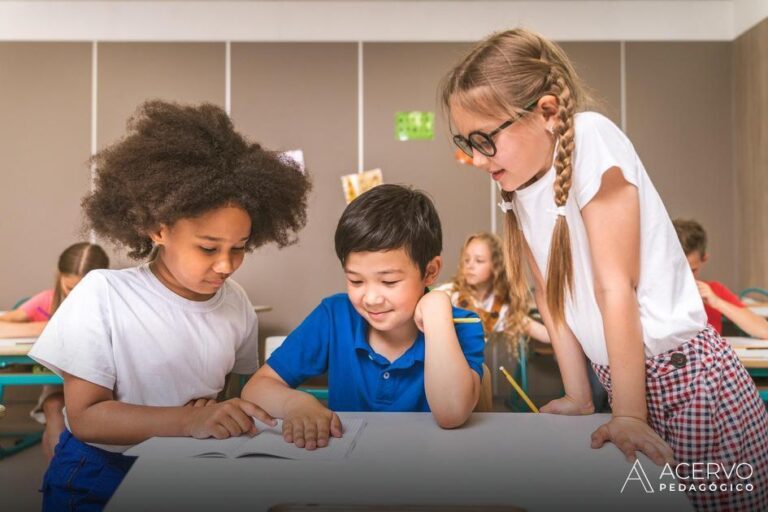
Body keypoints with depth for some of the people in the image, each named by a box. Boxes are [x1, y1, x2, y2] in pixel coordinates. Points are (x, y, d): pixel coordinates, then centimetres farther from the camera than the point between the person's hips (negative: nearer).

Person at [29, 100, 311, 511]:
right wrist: (189, 420, -29)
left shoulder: (237, 303, -4)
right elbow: (85, 416, -15)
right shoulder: (103, 293, -14)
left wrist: (225, 415, -12)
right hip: (96, 477, -2)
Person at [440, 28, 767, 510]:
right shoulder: (517, 183, 2)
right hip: (618, 376, 7)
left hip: (688, 377, -6)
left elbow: (614, 287, -20)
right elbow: (550, 292, 4)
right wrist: (578, 398, 6)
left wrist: (629, 414, -16)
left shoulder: (590, 137, -19)